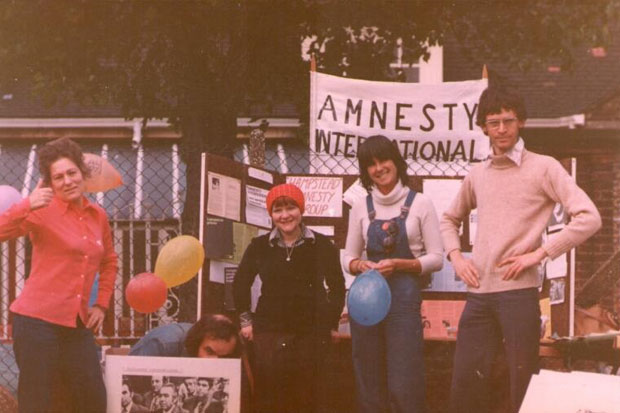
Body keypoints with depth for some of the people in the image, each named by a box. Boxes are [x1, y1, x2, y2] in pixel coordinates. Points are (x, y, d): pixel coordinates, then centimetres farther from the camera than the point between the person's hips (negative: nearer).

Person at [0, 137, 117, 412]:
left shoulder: (98, 216, 11)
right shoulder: (43, 211, -6)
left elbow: (109, 261, 28)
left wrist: (102, 304, 19)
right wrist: (27, 206, -33)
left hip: (77, 325, 6)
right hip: (39, 320, -6)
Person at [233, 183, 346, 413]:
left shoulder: (321, 245, 3)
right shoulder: (259, 246, 5)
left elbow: (337, 286, 13)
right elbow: (241, 283, 16)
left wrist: (331, 324, 9)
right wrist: (246, 321, 12)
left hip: (310, 333, 0)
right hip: (269, 332, 0)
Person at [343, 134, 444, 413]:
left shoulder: (420, 204, 1)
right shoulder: (361, 207, 10)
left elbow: (436, 259, 0)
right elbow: (348, 257, 14)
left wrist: (398, 265, -13)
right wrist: (359, 265, -9)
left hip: (404, 297, -3)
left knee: (403, 388, -9)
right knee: (368, 385, 4)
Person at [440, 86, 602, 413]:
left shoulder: (543, 168, -1)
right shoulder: (477, 174, 14)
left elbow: (589, 218, -10)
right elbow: (449, 219, 31)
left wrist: (539, 253, -12)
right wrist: (456, 257, 12)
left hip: (518, 292, -5)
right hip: (478, 294, 5)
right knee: (464, 385, 4)